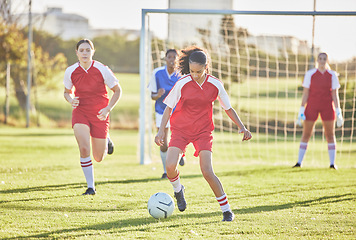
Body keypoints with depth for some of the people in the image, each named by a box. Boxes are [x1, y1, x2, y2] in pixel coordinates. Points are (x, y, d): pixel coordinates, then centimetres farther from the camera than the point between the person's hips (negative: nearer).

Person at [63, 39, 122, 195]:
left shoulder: (102, 70, -13)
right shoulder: (70, 71, -7)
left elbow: (117, 90, -2)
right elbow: (67, 91, 11)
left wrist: (108, 109, -15)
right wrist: (70, 100, -13)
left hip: (100, 115, -1)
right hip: (80, 112, 1)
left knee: (98, 158, 6)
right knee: (84, 149, -22)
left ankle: (106, 142, 43)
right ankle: (90, 187, -9)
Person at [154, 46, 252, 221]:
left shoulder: (215, 85, -8)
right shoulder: (182, 84, -12)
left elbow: (228, 108, 5)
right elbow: (168, 108, -2)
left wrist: (242, 128, -6)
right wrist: (161, 130, -13)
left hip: (203, 131, 0)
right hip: (181, 129, 0)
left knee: (207, 172, -15)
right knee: (170, 167, -20)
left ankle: (227, 210, -1)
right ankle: (178, 190, 15)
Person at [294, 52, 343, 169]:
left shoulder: (332, 75, 3)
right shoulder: (310, 74, 0)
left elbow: (334, 94, 3)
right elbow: (305, 93, 1)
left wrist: (338, 112, -2)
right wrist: (301, 110, -5)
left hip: (327, 107, 1)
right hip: (312, 106, -1)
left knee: (330, 134, 0)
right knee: (306, 134, 2)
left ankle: (332, 163, 5)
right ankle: (299, 162, 8)